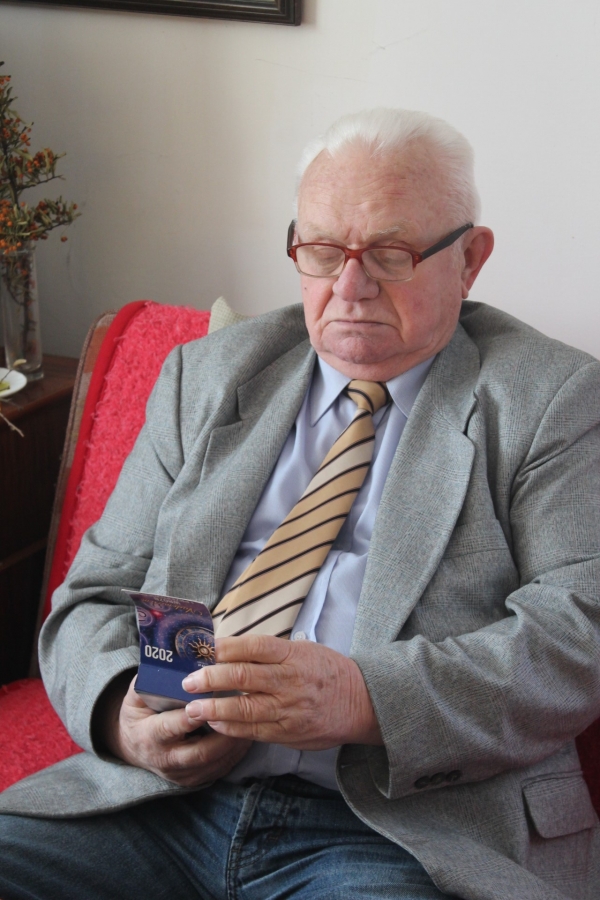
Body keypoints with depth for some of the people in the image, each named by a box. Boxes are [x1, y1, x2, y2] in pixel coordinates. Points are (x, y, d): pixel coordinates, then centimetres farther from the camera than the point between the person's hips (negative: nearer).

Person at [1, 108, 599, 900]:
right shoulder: (206, 376, 16)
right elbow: (96, 594, 15)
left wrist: (363, 698, -22)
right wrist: (120, 711, -9)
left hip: (392, 832, -4)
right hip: (161, 799, 5)